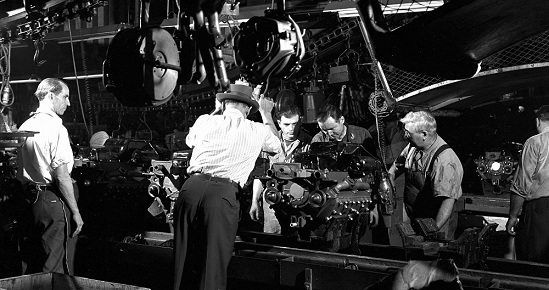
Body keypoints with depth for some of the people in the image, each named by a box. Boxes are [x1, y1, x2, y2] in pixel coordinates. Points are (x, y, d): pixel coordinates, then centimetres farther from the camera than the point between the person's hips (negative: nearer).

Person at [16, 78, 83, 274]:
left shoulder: (25, 127, 9)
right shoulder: (56, 128, -15)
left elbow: (21, 172, 14)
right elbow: (62, 176, -19)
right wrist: (76, 212, -13)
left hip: (31, 198, 8)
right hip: (55, 200, -8)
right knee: (57, 270, -1)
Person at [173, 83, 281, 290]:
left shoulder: (205, 121, 14)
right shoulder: (257, 131, 11)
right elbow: (276, 146, 35)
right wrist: (266, 113, 47)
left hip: (192, 185, 3)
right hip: (223, 193, -2)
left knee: (184, 256, 13)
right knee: (215, 260, 3)